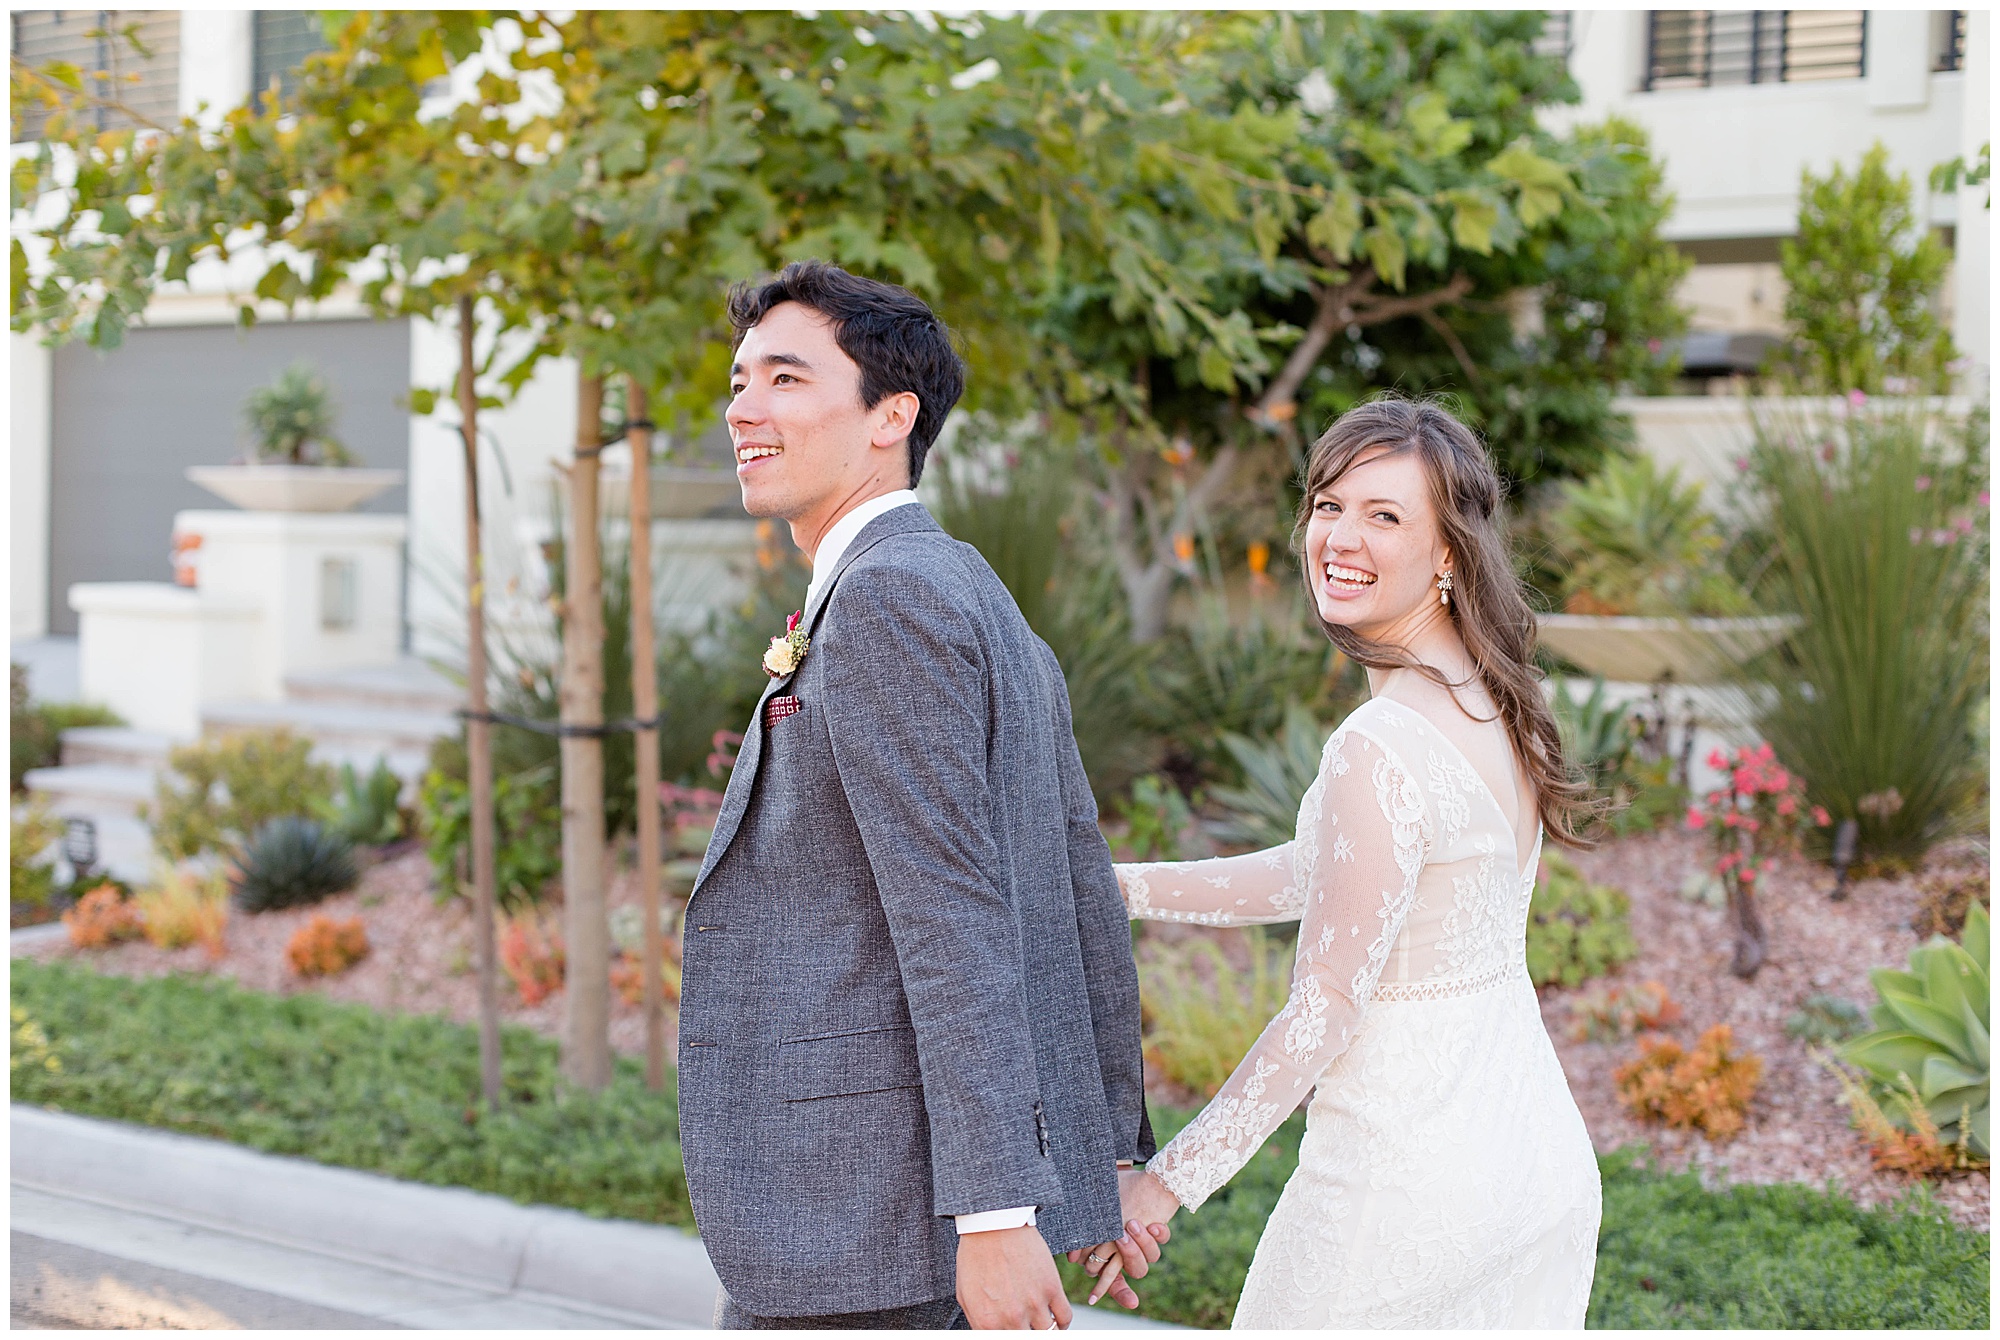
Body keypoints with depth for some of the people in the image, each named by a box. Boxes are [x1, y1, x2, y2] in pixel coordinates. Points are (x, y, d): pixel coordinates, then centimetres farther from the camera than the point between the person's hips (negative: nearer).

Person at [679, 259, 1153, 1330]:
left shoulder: (885, 597, -14)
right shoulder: (980, 608, 16)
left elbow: (954, 915, -21)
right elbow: (1084, 898, 17)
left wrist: (995, 1212, -23)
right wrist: (1112, 1149, 22)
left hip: (873, 1209, -10)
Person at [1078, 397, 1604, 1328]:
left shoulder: (1382, 746, -22)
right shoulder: (1493, 704, 5)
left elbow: (1326, 1008, -20)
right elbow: (1317, 873, 15)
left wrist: (1167, 1181, -12)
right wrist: (1120, 888, 16)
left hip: (1408, 1175, -8)